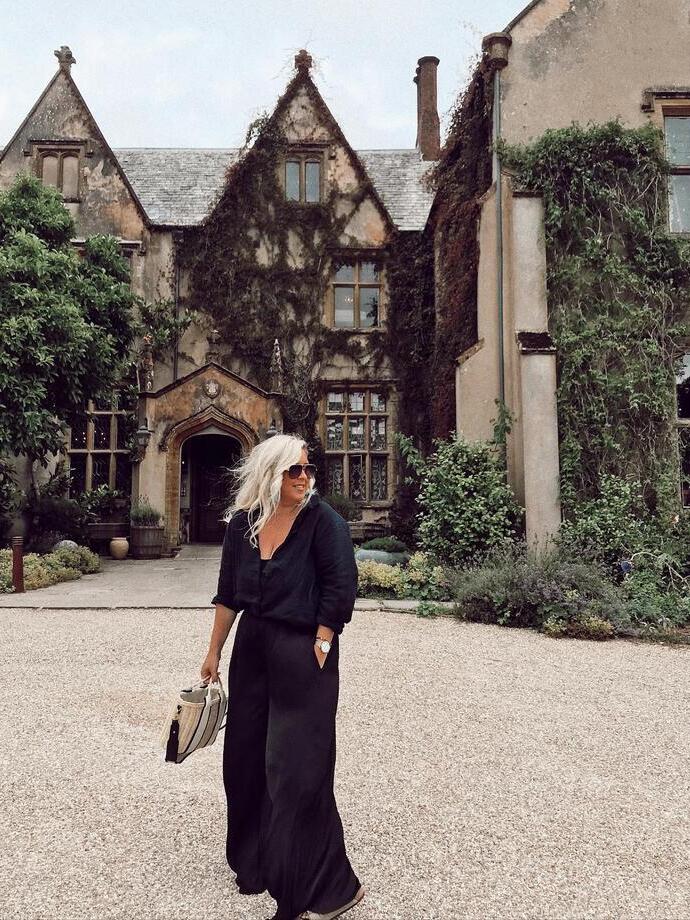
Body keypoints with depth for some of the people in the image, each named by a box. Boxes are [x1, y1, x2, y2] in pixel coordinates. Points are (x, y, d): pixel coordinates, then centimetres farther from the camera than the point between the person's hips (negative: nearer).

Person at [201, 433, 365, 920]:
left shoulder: (323, 519, -13)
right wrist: (214, 651, 13)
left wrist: (319, 645, -14)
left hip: (302, 654, -6)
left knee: (298, 769, -2)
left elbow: (341, 588, -15)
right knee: (245, 757, 18)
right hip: (252, 649, 6)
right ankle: (257, 862, 42)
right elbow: (228, 593, 10)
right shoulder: (243, 523, 2)